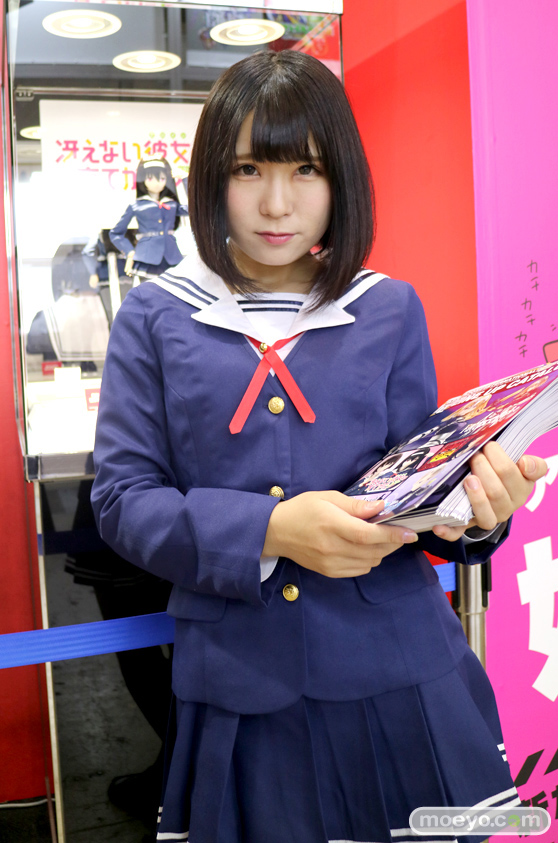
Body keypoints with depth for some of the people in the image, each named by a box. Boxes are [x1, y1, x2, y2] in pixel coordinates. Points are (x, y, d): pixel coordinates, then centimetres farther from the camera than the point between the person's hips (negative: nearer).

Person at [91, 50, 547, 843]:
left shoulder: (389, 309, 3)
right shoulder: (156, 317, 0)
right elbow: (122, 497, -5)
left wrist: (474, 503, -20)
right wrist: (270, 531, -21)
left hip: (394, 677, 1)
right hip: (239, 689, 0)